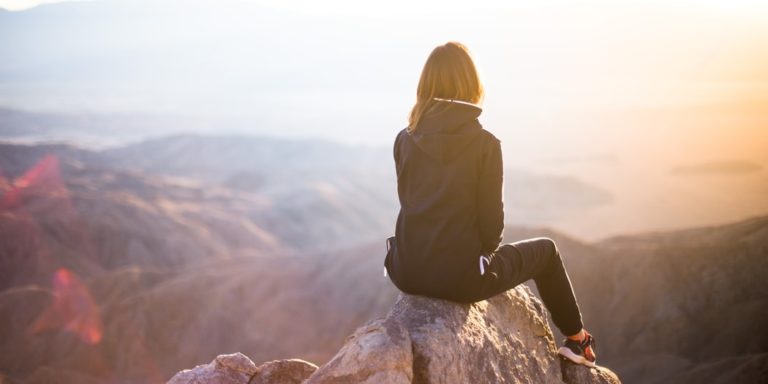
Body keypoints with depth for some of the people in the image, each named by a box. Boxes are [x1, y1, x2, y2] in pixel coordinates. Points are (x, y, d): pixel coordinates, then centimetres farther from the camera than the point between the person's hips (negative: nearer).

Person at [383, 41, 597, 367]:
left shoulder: (405, 140, 0)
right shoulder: (485, 143, -12)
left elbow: (411, 204, 9)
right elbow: (491, 218, -8)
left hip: (409, 272, 4)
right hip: (460, 276, -4)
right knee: (545, 250, 23)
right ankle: (577, 340, 38)